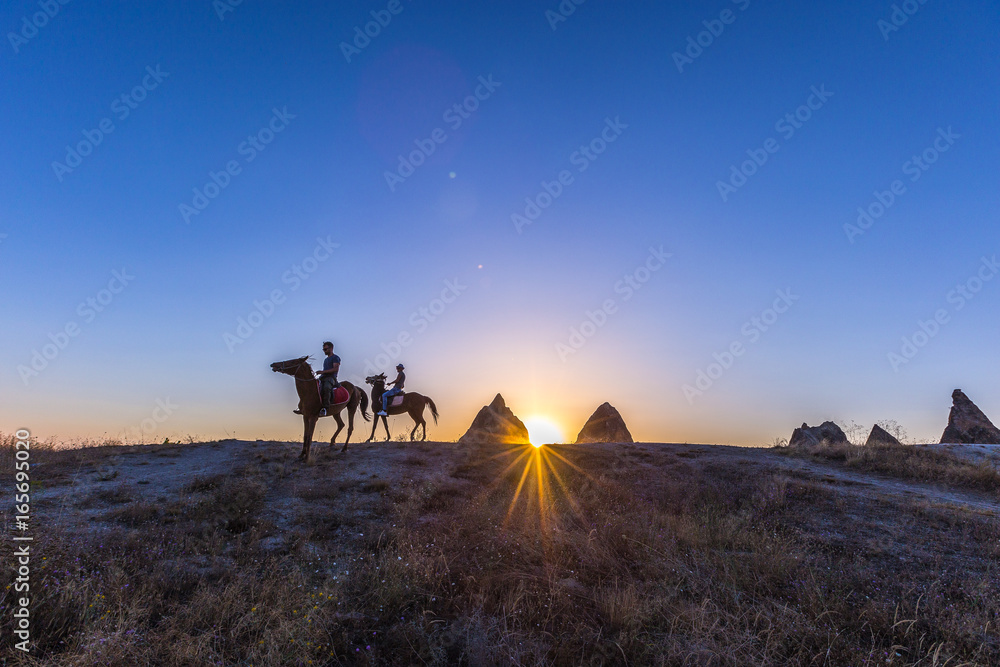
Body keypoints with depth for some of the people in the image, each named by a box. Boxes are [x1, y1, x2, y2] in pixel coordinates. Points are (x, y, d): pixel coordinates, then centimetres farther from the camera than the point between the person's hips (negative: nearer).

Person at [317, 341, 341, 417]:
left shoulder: (335, 357, 3)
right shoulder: (326, 360, 29)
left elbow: (336, 368, -12)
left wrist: (323, 372, -17)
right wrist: (320, 373, 14)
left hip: (331, 378, -9)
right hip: (323, 378, 9)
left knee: (326, 387, -38)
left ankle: (325, 408, -44)